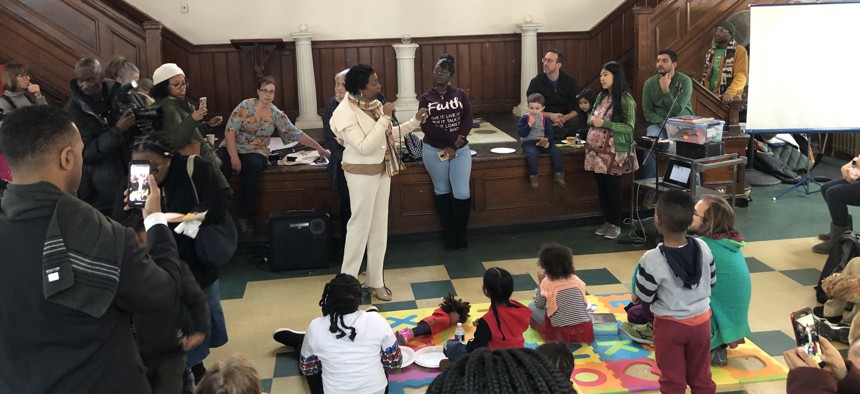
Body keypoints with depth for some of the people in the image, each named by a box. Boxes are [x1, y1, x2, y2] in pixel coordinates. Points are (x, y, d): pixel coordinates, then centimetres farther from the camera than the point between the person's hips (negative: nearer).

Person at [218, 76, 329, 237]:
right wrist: (234, 157, -18)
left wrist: (319, 148, -4)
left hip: (256, 153, 1)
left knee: (254, 166, -36)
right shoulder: (245, 106, -4)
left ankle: (245, 217, -26)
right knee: (219, 167, -34)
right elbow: (230, 130, -9)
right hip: (232, 149, -1)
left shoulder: (277, 114, 4)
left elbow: (296, 134, 2)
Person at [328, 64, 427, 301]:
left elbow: (389, 134, 13)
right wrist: (384, 118, -28)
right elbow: (364, 147, -28)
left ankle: (375, 281, 24)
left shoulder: (375, 104, 2)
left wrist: (414, 122, 6)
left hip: (382, 170, 8)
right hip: (362, 173, -8)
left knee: (380, 226, 12)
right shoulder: (347, 113, -21)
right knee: (360, 225, 1)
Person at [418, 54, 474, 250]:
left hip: (460, 150, 0)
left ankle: (461, 233, 14)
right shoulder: (426, 98, 0)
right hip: (434, 151, 0)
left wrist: (454, 146, -18)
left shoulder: (460, 94, 2)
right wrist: (452, 140, -18)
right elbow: (426, 127, -11)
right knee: (442, 191, 9)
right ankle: (449, 233, 22)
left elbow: (468, 120, -8)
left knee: (462, 193, -6)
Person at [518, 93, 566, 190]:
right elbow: (521, 133, -11)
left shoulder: (545, 119, 9)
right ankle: (533, 177, -31)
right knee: (532, 153, -37)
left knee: (556, 152, -18)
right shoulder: (524, 119, -1)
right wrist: (530, 124, -19)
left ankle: (558, 175, -8)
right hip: (529, 142, -4)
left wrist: (547, 141, -13)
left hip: (543, 142, 4)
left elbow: (549, 132, 7)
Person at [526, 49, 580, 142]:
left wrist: (564, 118, -17)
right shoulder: (536, 82, 1)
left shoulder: (570, 81, 6)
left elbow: (577, 108, 2)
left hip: (566, 119, 2)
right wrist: (550, 115, -19)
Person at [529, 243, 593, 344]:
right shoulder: (576, 280, 3)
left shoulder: (547, 282, -8)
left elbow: (539, 305, 6)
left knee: (532, 306, 13)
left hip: (562, 334, -5)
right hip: (584, 331, 6)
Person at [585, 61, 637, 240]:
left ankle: (616, 225, 15)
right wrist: (591, 120, -3)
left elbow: (629, 127, -14)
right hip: (597, 149, 6)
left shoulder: (625, 99, -11)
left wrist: (605, 123, -21)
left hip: (613, 152, -6)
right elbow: (592, 115, 21)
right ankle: (607, 221, 24)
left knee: (612, 188, 2)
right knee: (601, 188, 11)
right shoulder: (601, 96, 10)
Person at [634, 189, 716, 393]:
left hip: (670, 325, -4)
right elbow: (712, 282, 4)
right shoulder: (703, 248, -11)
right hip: (701, 321, 4)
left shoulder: (652, 260, -25)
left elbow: (645, 297, -13)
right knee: (701, 378, 20)